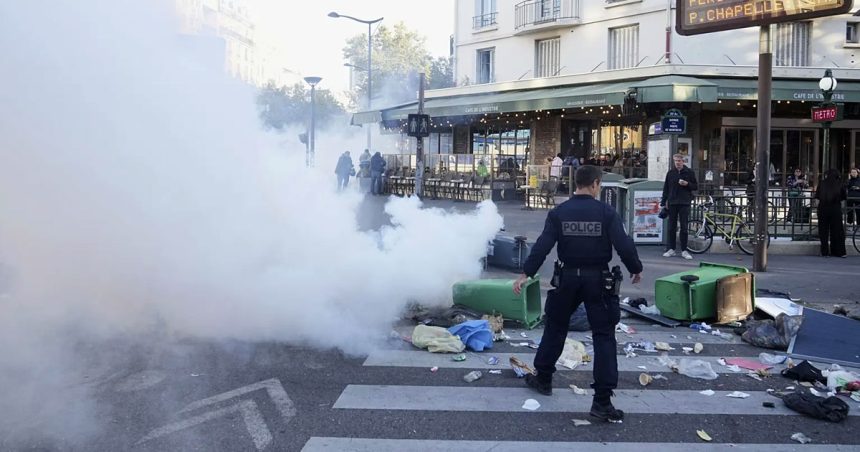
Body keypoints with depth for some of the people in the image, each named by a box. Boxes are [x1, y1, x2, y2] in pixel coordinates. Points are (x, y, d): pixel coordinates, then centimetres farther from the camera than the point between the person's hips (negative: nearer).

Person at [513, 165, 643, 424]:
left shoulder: (558, 213, -3)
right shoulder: (606, 212, -7)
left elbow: (542, 246, -7)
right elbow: (623, 244, -11)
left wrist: (526, 274, -2)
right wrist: (635, 269, 6)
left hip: (568, 277, 2)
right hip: (598, 279, -2)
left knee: (555, 327, 19)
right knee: (604, 336, 3)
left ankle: (543, 379, 32)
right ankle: (602, 401, 2)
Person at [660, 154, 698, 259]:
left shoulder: (689, 172, 3)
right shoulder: (670, 172, 7)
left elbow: (695, 186, 7)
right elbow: (666, 188, 9)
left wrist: (687, 184, -13)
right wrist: (664, 202, 3)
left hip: (684, 203, -1)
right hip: (672, 203, 1)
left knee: (684, 227, 1)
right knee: (671, 227, 4)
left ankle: (684, 250, 6)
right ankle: (670, 249, 10)